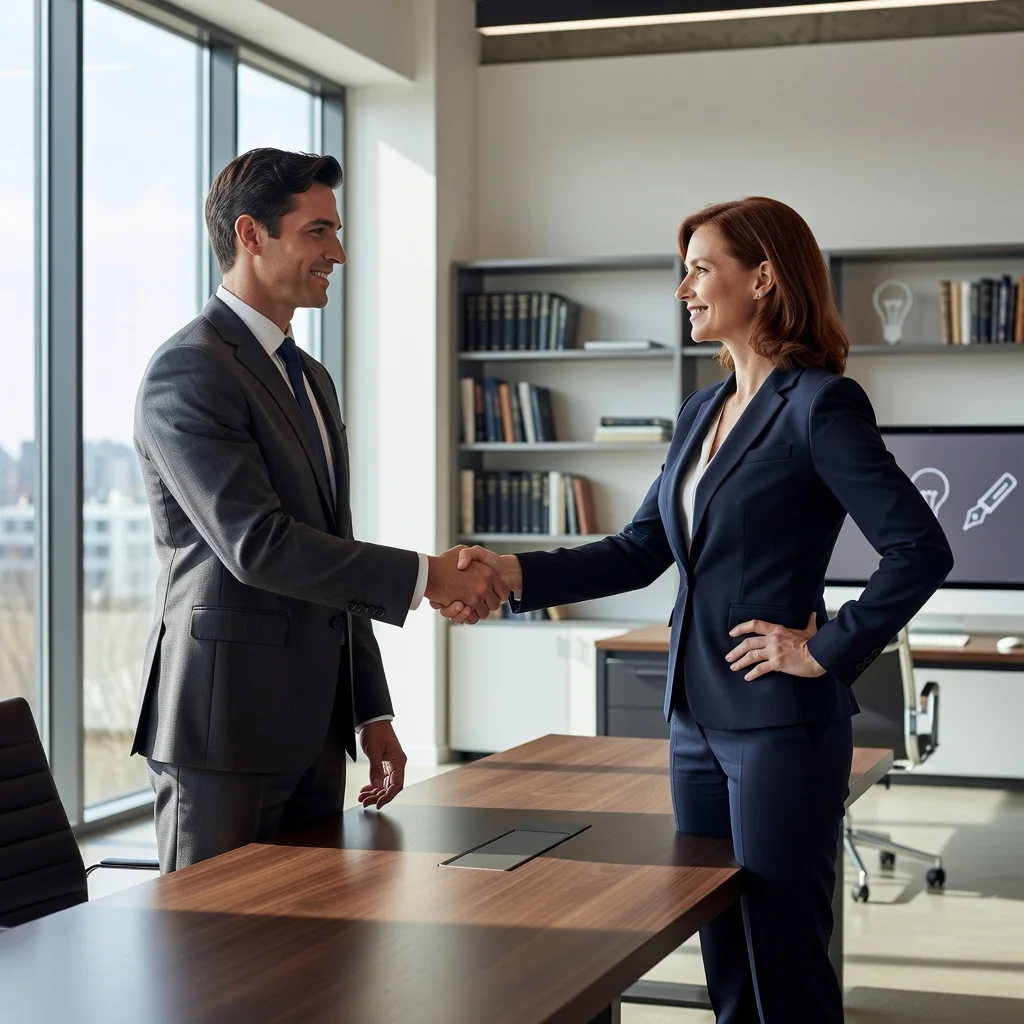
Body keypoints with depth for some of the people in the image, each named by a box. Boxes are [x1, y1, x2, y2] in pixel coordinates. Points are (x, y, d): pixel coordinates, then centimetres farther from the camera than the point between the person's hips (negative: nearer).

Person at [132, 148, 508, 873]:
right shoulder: (189, 370, -12)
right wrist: (423, 576, -19)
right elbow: (256, 543, -22)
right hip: (223, 727, -8)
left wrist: (372, 712, 16)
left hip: (314, 728, 8)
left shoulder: (311, 378, 18)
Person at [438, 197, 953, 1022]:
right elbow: (640, 552, 11)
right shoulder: (702, 412, 12)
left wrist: (829, 650, -14)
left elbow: (921, 550, -18)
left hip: (780, 725, -8)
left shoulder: (820, 404, -12)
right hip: (698, 720, 8)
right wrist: (516, 575, -1)